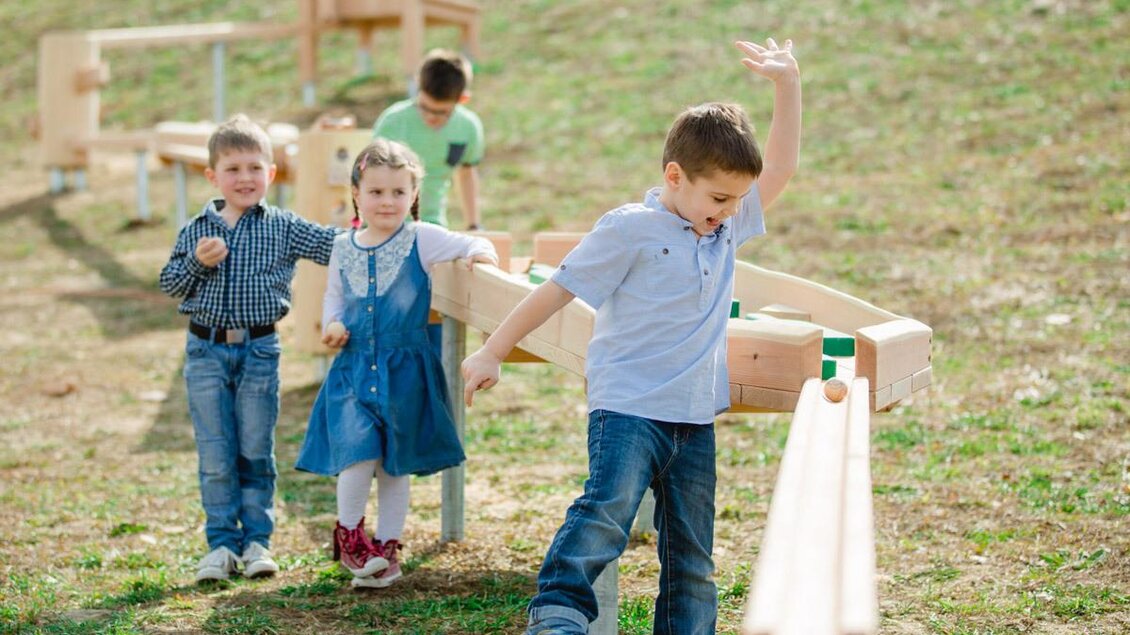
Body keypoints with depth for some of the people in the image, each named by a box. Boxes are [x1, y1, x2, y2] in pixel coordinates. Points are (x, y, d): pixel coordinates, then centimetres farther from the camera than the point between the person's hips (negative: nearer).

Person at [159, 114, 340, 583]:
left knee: (256, 452, 5)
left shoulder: (283, 228, 1)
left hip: (259, 350, -1)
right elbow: (169, 284, 4)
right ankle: (221, 543, 12)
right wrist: (196, 262, -13)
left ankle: (257, 540, 16)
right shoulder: (196, 229, 5)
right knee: (215, 456, 4)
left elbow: (335, 245, -4)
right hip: (206, 351, 1)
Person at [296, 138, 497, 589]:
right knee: (360, 452, -15)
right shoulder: (343, 248, 5)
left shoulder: (420, 240, -4)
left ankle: (386, 548, 23)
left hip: (404, 369, -1)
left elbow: (469, 245, -8)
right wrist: (332, 324, -2)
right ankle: (348, 532, 8)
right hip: (354, 367, 1)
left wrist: (479, 251, -30)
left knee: (396, 463, 8)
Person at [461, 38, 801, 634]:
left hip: (695, 416, 6)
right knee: (608, 507, -27)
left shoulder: (726, 228, 12)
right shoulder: (630, 229, -7)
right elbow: (557, 290, -5)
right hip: (629, 404, -6)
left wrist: (787, 84, 10)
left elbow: (780, 168, 19)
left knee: (692, 553, 7)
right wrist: (492, 353, -3)